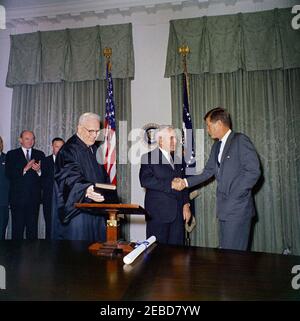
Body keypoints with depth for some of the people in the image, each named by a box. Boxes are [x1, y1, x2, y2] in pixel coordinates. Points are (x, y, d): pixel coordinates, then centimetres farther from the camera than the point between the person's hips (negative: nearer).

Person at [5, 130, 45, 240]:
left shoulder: (40, 154, 11)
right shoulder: (12, 154, 6)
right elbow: (8, 174, -6)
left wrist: (39, 170, -15)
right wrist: (25, 168, -17)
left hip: (34, 197, 2)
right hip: (17, 197, -1)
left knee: (33, 228, 6)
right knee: (17, 228, 3)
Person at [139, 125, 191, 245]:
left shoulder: (176, 159, 17)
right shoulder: (148, 157, -2)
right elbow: (145, 180, -16)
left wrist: (186, 205, 9)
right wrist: (170, 185, -19)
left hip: (178, 212, 5)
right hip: (158, 213, -5)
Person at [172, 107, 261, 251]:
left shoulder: (241, 140, -8)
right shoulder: (217, 146, 17)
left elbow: (254, 171, -15)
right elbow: (208, 172, 16)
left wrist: (233, 196, -15)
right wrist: (185, 182, 5)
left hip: (238, 208, -8)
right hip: (224, 209, 8)